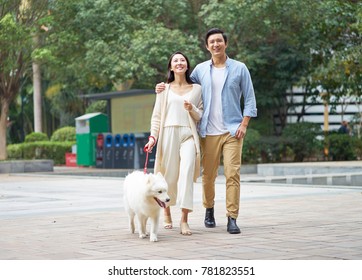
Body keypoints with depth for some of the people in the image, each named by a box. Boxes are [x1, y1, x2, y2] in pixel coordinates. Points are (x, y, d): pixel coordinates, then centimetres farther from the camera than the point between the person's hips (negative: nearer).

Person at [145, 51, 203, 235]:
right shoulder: (164, 89, 13)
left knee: (187, 172, -17)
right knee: (168, 176, 3)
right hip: (168, 134, 1)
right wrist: (153, 137, -4)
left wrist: (192, 109, -7)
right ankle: (166, 213, 26)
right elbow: (157, 116, 9)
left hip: (188, 135, -1)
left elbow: (201, 116, 14)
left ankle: (184, 220, -20)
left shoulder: (196, 89, 13)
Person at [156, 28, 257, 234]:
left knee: (233, 174, -9)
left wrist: (244, 124, -6)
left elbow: (250, 98, 4)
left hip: (232, 130, -2)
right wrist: (166, 87, 4)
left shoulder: (239, 68, 4)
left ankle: (232, 218, -7)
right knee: (209, 175, 6)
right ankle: (209, 210, 28)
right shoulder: (201, 70, 9)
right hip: (209, 132, 2)